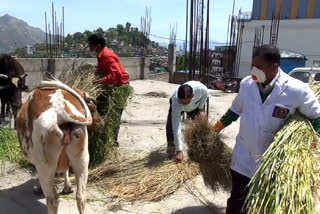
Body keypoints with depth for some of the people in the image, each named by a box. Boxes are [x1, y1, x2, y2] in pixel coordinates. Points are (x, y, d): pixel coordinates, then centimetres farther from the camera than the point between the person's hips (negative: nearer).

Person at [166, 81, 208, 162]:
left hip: (196, 105, 2)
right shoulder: (176, 103, -45)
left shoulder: (200, 88, -42)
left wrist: (201, 109, -20)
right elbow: (176, 129, -43)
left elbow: (205, 94, -12)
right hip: (177, 106, -2)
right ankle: (171, 151, 1)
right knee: (171, 126, -20)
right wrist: (179, 151, -43)